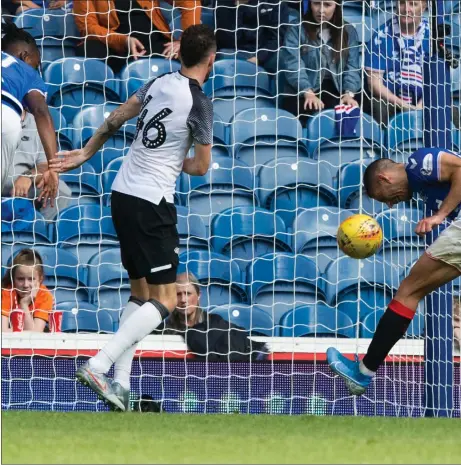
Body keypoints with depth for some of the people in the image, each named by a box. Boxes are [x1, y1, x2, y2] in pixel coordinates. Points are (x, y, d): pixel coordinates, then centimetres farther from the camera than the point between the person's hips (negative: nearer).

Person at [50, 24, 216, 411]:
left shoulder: (160, 84, 6)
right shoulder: (199, 103, -14)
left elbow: (115, 120, 16)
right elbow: (201, 167, -6)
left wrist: (85, 153, 30)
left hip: (123, 194, 8)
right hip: (152, 204, -8)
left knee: (141, 292, 17)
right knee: (164, 301, -7)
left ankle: (120, 382, 11)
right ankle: (98, 366, -21)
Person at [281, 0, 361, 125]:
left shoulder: (348, 31, 12)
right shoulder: (296, 29, 3)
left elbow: (352, 67, 5)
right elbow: (293, 64, -8)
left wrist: (349, 93, -15)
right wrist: (308, 92, -24)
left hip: (336, 90, 2)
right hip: (301, 93, -2)